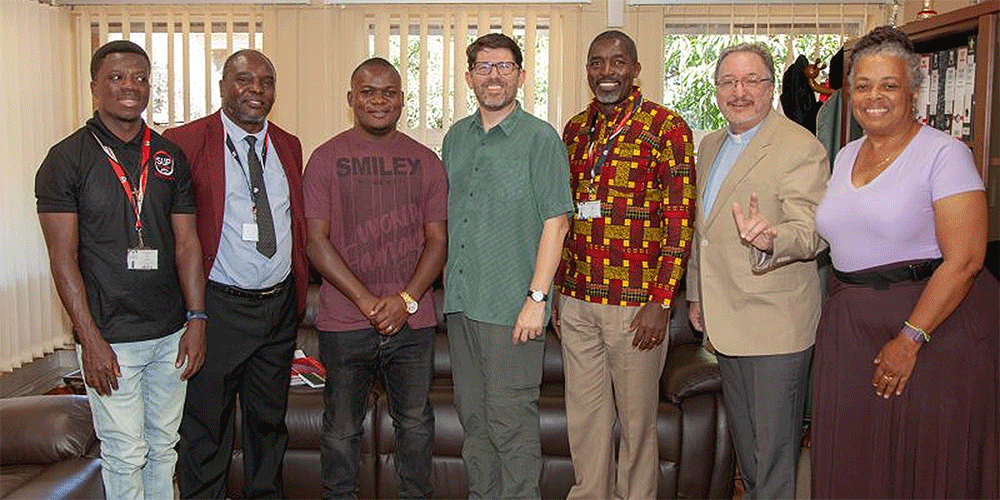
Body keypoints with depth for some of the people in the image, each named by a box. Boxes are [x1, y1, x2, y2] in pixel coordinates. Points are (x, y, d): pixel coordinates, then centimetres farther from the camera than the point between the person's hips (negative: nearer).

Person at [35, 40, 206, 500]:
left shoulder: (171, 157, 7)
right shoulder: (66, 159, -5)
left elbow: (187, 242, 6)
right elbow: (63, 257, -8)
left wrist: (196, 320, -1)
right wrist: (91, 340, -13)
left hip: (171, 334, 4)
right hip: (109, 340, -4)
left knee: (163, 446, 16)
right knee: (126, 455, 5)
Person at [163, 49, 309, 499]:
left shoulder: (289, 147, 9)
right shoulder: (184, 142, -7)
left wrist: (299, 291, 12)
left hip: (280, 305, 5)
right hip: (218, 306, -5)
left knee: (269, 420, 19)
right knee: (205, 425, 9)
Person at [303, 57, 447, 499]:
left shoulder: (426, 162, 7)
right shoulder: (326, 158, 1)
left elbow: (437, 239, 5)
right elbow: (317, 241, -4)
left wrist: (406, 300, -9)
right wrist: (368, 303, -12)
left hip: (413, 320, 2)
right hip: (344, 322, -1)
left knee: (415, 421, 11)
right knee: (342, 427, 10)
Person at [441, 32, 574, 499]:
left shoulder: (540, 138, -5)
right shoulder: (456, 137, 13)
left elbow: (556, 221, -10)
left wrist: (536, 298, -16)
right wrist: (447, 284, 12)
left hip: (511, 306, -6)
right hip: (460, 301, 6)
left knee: (512, 421, 0)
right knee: (472, 415, 15)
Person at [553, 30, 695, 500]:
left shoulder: (667, 127, -5)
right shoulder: (575, 129, 11)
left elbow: (681, 219, -8)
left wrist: (661, 302, -13)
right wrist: (556, 289, 14)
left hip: (635, 303, -4)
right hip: (576, 301, 5)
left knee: (637, 416, 9)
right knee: (584, 413, 14)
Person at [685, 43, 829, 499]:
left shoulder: (801, 148, -14)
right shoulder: (710, 145, 11)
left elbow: (812, 233, -23)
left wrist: (769, 239, -45)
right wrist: (696, 295, 20)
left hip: (775, 325, -8)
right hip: (726, 321, 8)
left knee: (773, 448, 2)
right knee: (742, 438, 23)